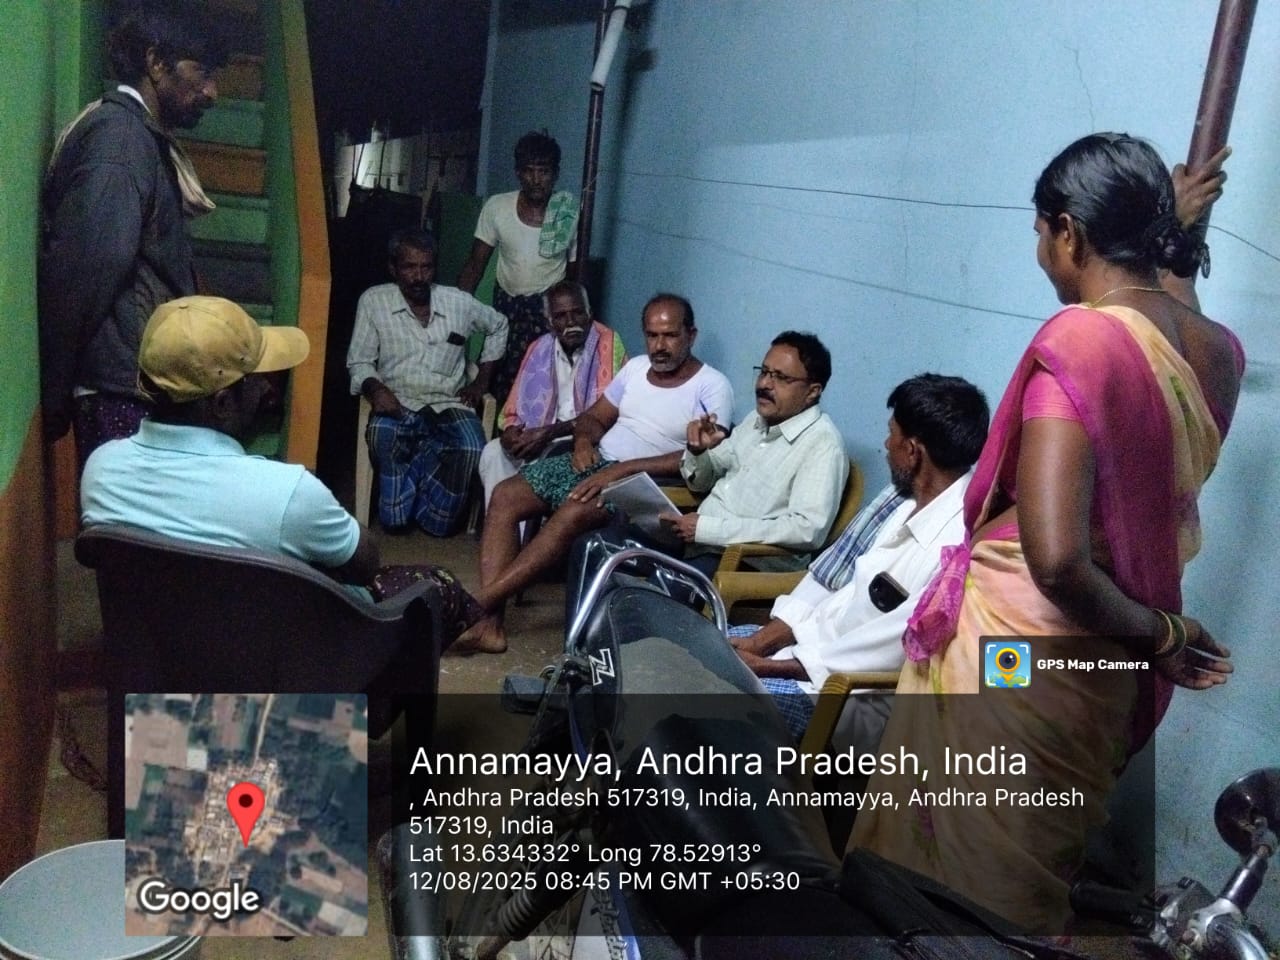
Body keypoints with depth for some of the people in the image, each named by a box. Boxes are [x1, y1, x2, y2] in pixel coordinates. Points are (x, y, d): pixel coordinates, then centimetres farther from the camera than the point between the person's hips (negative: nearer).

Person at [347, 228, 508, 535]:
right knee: (382, 436, -36)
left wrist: (482, 379, 15)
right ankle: (397, 510, -9)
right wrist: (375, 388, -21)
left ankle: (434, 514, -6)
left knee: (472, 449, -31)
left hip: (449, 405, 1)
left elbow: (498, 326, 22)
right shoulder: (373, 300, 0)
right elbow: (359, 362, 1)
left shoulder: (459, 302, 3)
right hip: (398, 403, -1)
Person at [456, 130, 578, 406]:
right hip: (506, 304, 2)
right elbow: (475, 264, 1)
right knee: (501, 386, -3)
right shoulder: (496, 207, -6)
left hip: (549, 306, -1)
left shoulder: (571, 211, -9)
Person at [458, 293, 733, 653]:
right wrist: (583, 441, -5)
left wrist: (622, 469, -22)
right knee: (505, 496, -13)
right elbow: (594, 417, 21)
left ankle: (477, 603, -29)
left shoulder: (712, 387, -5)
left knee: (573, 513, -35)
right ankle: (488, 621, -19)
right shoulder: (636, 367, 15)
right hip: (594, 461, 7)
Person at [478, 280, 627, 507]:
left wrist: (550, 433, -22)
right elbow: (513, 412, 11)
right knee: (493, 452, -19)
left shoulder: (607, 343, -8)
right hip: (539, 438, 5)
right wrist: (511, 433, -13)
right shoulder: (538, 349, 9)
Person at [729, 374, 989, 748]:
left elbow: (889, 650, -26)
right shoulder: (902, 496, 2)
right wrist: (757, 641, -5)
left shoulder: (960, 546, -27)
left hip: (854, 693, -9)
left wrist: (766, 665, -20)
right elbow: (829, 574, 5)